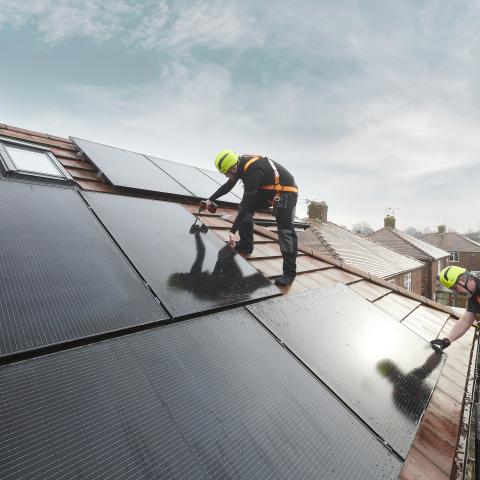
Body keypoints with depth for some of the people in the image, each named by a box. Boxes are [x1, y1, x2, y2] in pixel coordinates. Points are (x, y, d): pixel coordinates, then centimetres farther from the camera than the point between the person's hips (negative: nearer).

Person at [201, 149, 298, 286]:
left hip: (286, 192, -9)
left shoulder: (253, 170, -31)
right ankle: (245, 245, 13)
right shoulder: (240, 164, -3)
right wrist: (210, 200, 22)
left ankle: (289, 272, -12)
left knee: (285, 231, -16)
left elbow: (246, 204, -33)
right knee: (245, 207, 4)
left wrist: (233, 231, -31)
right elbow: (228, 186, 15)